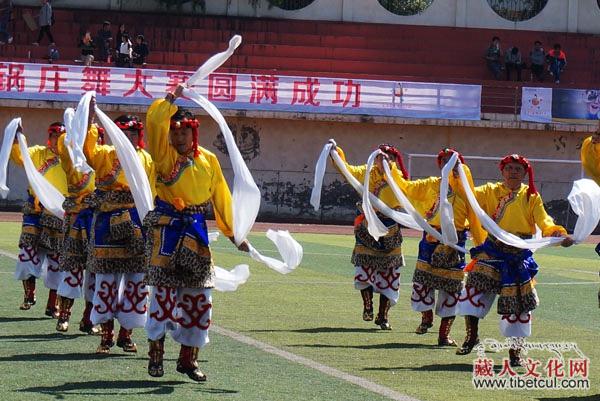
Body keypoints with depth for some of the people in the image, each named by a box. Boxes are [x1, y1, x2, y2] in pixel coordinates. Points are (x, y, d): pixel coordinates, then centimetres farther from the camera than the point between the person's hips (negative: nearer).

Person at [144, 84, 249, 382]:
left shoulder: (208, 160, 9)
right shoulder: (164, 154, 0)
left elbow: (221, 199, 14)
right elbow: (155, 122, -18)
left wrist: (234, 233, 14)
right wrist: (172, 99, -16)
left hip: (196, 231, 4)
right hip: (167, 226, -4)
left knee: (199, 296, 4)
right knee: (164, 289, -9)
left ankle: (187, 358, 14)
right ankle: (155, 353, 1)